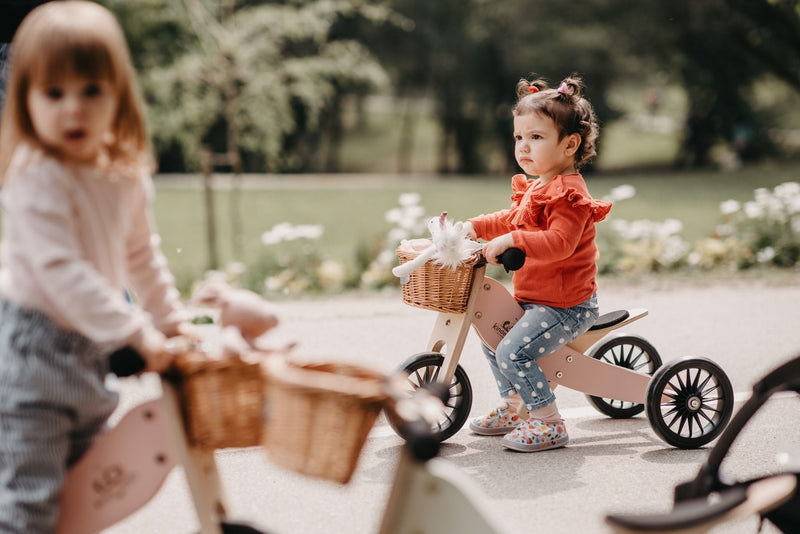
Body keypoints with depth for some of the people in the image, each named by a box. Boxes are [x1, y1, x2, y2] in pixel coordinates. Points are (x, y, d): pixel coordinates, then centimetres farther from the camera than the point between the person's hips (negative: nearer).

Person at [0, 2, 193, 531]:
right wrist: (137, 333, -28)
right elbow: (61, 271, -28)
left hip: (90, 347, 8)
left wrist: (173, 320, 15)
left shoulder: (126, 175, 2)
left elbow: (142, 254, 16)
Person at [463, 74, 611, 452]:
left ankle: (548, 423, -8)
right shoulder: (537, 188, 11)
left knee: (513, 351, -22)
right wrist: (475, 227, 14)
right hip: (534, 298, 11)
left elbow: (558, 243, -35)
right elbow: (513, 219, 26)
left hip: (565, 305, -11)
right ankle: (513, 408, 33)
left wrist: (511, 241, -41)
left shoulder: (569, 195, -21)